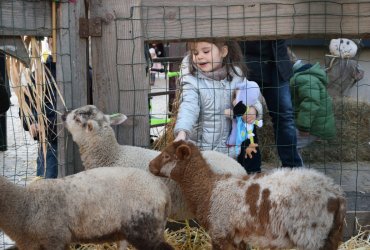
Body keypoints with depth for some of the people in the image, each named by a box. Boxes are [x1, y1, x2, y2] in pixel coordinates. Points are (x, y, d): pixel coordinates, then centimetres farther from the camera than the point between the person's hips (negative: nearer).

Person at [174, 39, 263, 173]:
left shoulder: (237, 75, 0)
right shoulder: (193, 80, -10)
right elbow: (188, 107, -23)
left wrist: (253, 109, -12)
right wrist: (182, 132, -40)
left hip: (230, 147, 3)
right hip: (201, 146, -3)